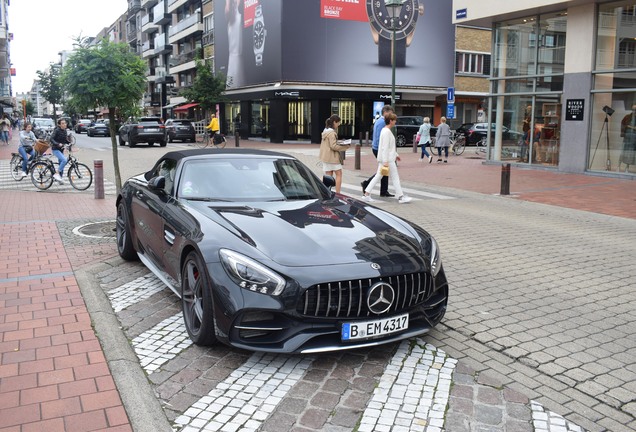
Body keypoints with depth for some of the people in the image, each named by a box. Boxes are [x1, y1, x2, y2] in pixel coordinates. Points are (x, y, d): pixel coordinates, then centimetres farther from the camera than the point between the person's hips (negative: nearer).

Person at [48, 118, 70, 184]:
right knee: (64, 160, -26)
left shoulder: (64, 131, 6)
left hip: (61, 149, 8)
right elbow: (51, 139, -22)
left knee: (61, 163, 11)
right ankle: (57, 174, -17)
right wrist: (58, 144, -35)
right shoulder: (57, 130, -15)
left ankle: (59, 178, 22)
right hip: (55, 149, -8)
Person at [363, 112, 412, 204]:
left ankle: (366, 194, 8)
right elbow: (385, 148, -22)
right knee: (395, 177, -1)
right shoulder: (387, 132, -17)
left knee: (378, 176, 10)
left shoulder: (385, 130, 15)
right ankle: (401, 197, 6)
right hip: (388, 159, -10)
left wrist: (395, 154, 28)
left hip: (384, 159, 10)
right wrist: (385, 161, -24)